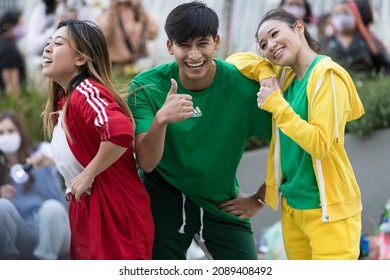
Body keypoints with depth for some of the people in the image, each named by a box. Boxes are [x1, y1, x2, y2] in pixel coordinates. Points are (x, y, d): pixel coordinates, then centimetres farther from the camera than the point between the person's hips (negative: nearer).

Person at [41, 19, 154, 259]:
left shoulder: (86, 93, -19)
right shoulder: (64, 98, 11)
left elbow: (120, 131, -37)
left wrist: (88, 175, -25)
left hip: (115, 215, -10)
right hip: (85, 213, 10)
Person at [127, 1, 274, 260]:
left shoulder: (243, 86, -16)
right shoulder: (147, 87, -16)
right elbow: (146, 163, -24)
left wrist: (260, 198, -4)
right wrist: (161, 119, -41)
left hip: (222, 204, 1)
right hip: (164, 202, 0)